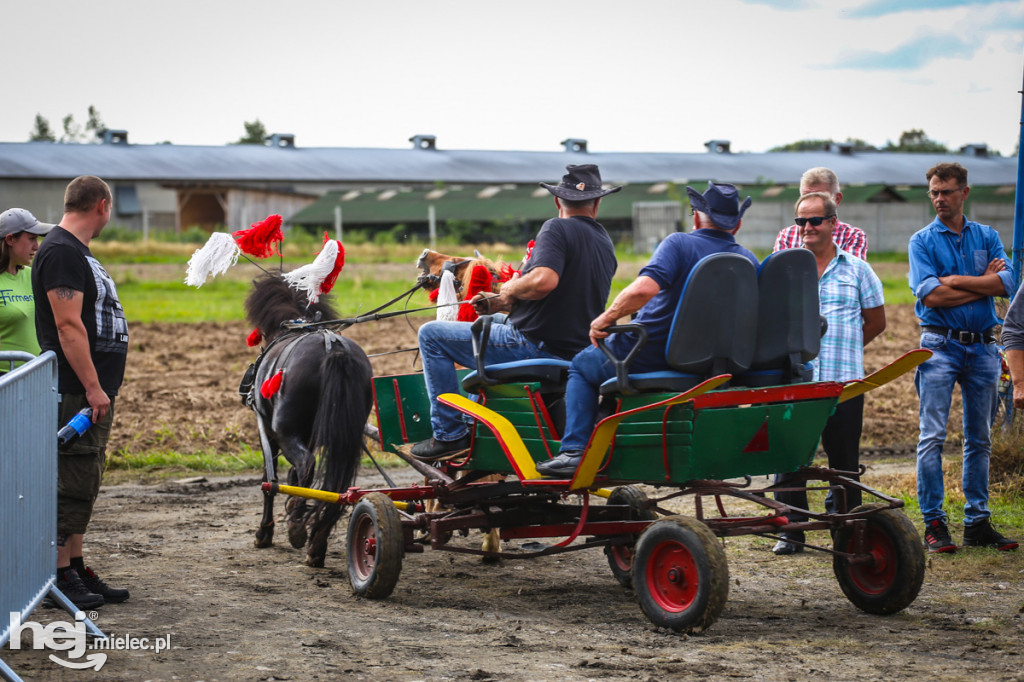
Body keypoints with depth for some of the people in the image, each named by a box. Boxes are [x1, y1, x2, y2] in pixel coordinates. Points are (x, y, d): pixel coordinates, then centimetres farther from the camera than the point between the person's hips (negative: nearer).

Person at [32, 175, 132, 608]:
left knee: (84, 485, 13)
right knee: (71, 482, -7)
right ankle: (60, 576, -4)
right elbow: (68, 327, -21)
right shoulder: (61, 252, -14)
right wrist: (93, 388, -23)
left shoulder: (77, 252, 18)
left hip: (94, 389, 10)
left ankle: (76, 571, 19)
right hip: (76, 392, -10)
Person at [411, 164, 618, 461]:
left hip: (535, 345, -9)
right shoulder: (605, 243, 13)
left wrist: (509, 288, -9)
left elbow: (544, 280, -32)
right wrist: (498, 304, 16)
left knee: (431, 334, 2)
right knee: (488, 323, 38)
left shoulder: (557, 229, -13)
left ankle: (449, 434, -1)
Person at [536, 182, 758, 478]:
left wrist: (606, 318, -18)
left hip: (650, 358, -6)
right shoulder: (749, 260, 0)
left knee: (582, 365, 22)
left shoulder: (679, 243, -16)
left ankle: (575, 451, 7)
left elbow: (644, 288, -31)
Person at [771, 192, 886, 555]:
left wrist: (845, 349, 12)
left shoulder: (857, 270, 8)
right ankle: (790, 531, 8)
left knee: (844, 457, 4)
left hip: (844, 380, 0)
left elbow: (876, 321, 15)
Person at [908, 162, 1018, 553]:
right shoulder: (922, 241, 2)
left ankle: (977, 522, 13)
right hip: (940, 345, -3)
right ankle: (934, 524, -3)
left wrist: (954, 280, -10)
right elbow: (930, 295, -13)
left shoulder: (987, 237, 10)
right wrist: (983, 282, -7)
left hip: (983, 345, 4)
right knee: (932, 436, -7)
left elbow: (1005, 284, -6)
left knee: (980, 438, 7)